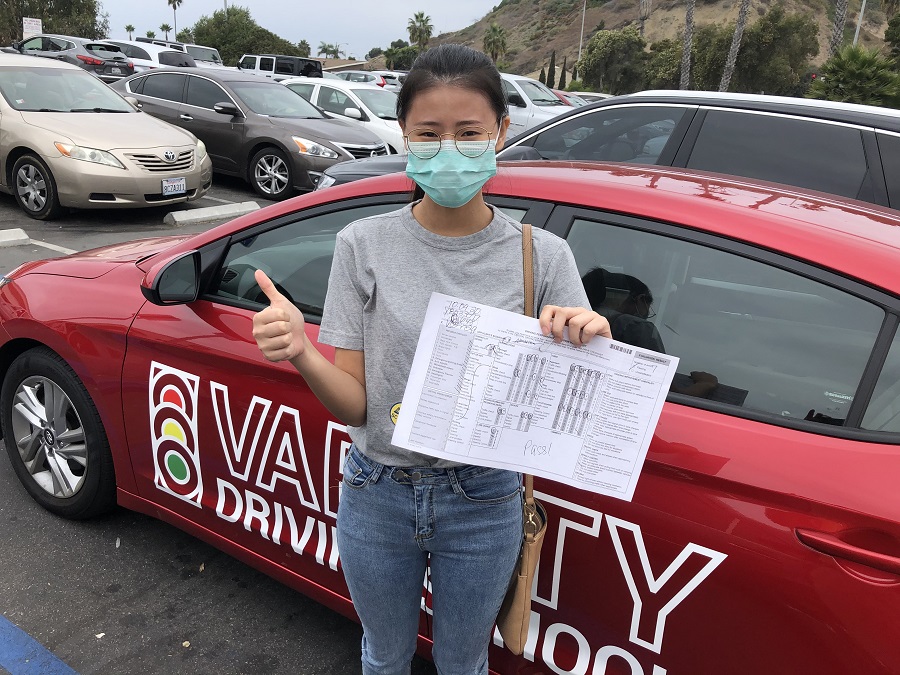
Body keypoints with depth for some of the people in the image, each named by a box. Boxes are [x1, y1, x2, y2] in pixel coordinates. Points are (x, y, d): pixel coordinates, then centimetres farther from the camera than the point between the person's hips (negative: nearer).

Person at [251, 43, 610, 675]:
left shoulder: (543, 255, -11)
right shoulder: (364, 244, -11)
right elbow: (353, 404, -9)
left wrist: (588, 348, -29)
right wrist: (300, 355, -29)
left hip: (483, 504, 0)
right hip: (377, 496, 1)